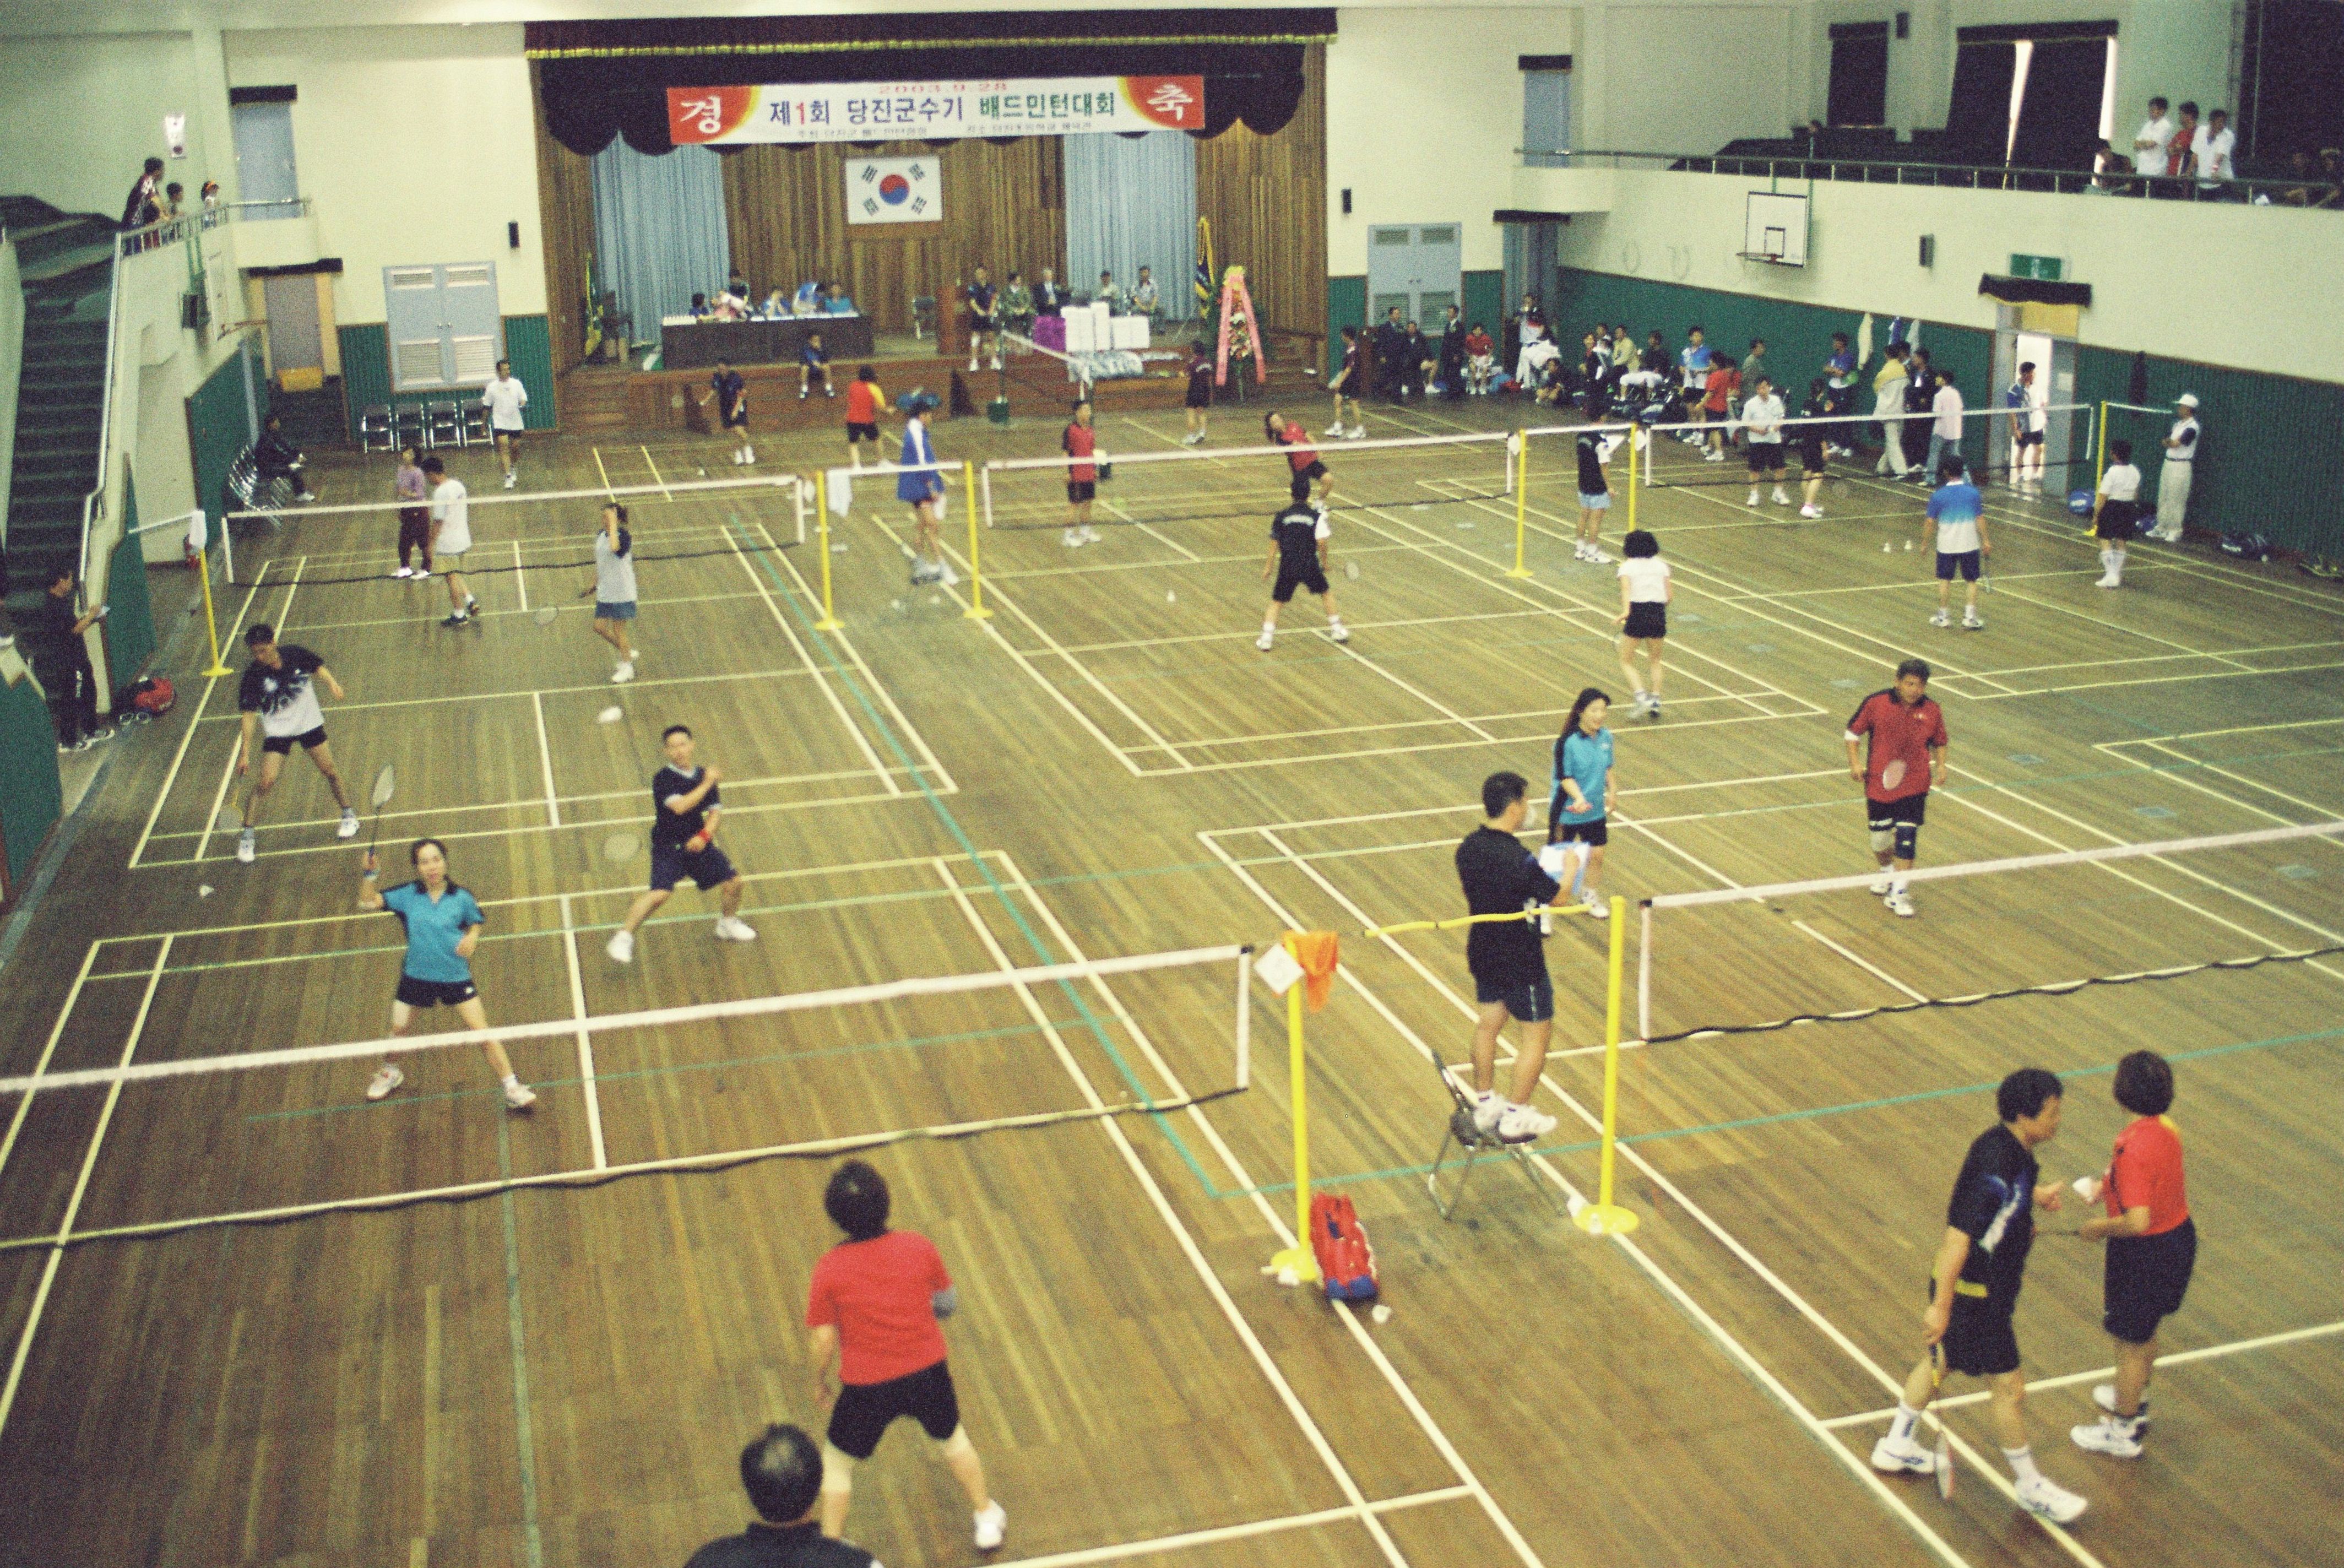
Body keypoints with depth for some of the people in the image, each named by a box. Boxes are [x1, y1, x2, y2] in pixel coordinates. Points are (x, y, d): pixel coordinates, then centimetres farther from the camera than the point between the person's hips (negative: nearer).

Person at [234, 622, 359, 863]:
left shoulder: (296, 655, -15)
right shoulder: (253, 676, -20)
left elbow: (318, 667, 6)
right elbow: (248, 716, -17)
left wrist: (332, 684, -13)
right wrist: (245, 753, -20)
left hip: (309, 723, 2)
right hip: (277, 732, -2)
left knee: (331, 772, 10)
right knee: (264, 783, -13)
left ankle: (349, 815, 33)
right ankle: (247, 836, -2)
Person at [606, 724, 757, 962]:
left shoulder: (703, 775, 3)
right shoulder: (663, 779, -15)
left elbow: (715, 810, 5)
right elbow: (679, 806, -29)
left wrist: (704, 835, -12)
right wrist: (707, 784, -23)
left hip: (698, 844, 6)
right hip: (669, 847, -6)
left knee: (733, 881, 8)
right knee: (660, 893, -22)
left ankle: (727, 925, 36)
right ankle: (623, 938, -11)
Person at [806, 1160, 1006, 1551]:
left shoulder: (830, 1270, -20)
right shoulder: (919, 1247, -14)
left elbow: (822, 1340, -12)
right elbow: (949, 1303, 1)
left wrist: (820, 1379, 8)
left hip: (867, 1387, -2)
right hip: (928, 1372, 3)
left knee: (837, 1462, 23)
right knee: (952, 1437, 31)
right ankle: (987, 1520, 47)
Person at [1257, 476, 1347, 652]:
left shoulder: (1282, 516, 3)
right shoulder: (1317, 516, -2)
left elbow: (1274, 543, 5)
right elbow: (1321, 543, -8)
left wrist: (1268, 566, 14)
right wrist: (1324, 562, 7)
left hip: (1287, 567, 1)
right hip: (1310, 565, -1)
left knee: (1277, 602, 9)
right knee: (1326, 593, 23)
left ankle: (1266, 637, -4)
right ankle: (1337, 629, 29)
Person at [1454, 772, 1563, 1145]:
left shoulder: (1469, 847, -6)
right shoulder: (1520, 860, -28)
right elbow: (1556, 897, -14)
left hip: (1482, 950, 7)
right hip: (1520, 960, -7)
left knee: (1489, 1023, 21)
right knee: (1537, 1032, 9)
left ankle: (1485, 1105, 33)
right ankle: (1517, 1119, 16)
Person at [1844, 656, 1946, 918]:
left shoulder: (1932, 710, -3)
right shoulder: (1876, 703, -10)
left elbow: (1940, 742, 13)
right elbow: (1853, 732, 2)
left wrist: (1941, 766, -3)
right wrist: (1855, 762, -7)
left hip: (1915, 785, 0)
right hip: (1880, 781, 0)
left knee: (1907, 834, -10)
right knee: (1879, 834, 11)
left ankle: (1898, 893, -4)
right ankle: (1887, 870, 44)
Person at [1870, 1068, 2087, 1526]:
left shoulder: (2009, 1148, -3)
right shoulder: (1996, 1171, -32)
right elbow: (1958, 1236, -32)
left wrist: (2034, 1195, 4)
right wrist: (1942, 1306, -30)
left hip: (1987, 1285, 10)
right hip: (1974, 1295, -10)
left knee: (1940, 1361, 25)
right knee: (2010, 1388, 5)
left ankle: (1896, 1446, 43)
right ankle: (2031, 1488, 24)